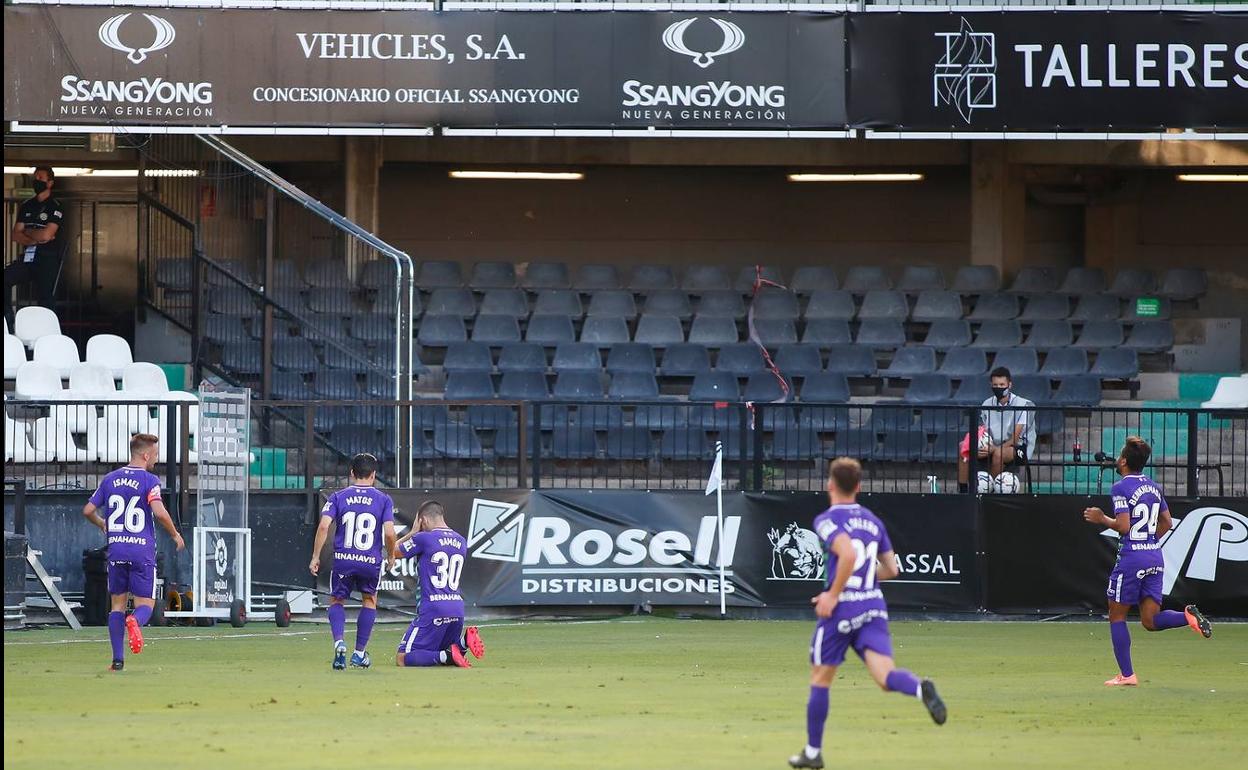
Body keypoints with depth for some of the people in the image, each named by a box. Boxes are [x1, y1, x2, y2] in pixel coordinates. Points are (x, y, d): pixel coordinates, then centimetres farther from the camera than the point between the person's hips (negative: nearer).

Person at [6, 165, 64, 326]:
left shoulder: (55, 207, -3)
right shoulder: (26, 207, 15)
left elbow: (46, 235, -14)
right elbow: (16, 236, 6)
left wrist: (27, 231, 2)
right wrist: (36, 239, -10)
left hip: (48, 260, -5)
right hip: (28, 258, 5)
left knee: (45, 301, -6)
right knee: (6, 278, -19)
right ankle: (8, 319, -13)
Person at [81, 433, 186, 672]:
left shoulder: (110, 479, 9)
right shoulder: (149, 480, -7)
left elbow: (88, 511, 11)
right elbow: (159, 512, -21)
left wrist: (103, 526, 31)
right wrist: (175, 534, -4)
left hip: (116, 550, 4)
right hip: (142, 551, -4)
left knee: (117, 604, 13)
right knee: (145, 604, 3)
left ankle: (118, 659, 6)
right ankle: (135, 622, -33)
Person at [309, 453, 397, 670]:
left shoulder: (338, 497, 4)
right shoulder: (383, 499, 3)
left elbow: (324, 526, -7)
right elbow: (389, 533, -6)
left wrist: (315, 557, 0)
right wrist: (390, 556, 12)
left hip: (343, 560, 0)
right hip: (371, 562, 0)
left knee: (336, 601, 20)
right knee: (369, 600, 25)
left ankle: (339, 643, -8)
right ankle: (360, 653, 22)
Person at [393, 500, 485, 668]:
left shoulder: (423, 538, -6)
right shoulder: (461, 542, 13)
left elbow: (393, 552, 5)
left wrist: (413, 532, 18)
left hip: (432, 610, -7)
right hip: (457, 609, 7)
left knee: (402, 659, -4)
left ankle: (446, 656, -24)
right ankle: (464, 639, -5)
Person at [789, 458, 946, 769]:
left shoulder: (827, 520, -6)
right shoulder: (872, 521, 15)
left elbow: (848, 554, -24)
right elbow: (891, 569, 20)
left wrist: (833, 594, -16)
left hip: (841, 608, -5)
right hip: (874, 607, 5)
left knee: (820, 679, 13)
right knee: (885, 676, -12)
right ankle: (919, 688, -46)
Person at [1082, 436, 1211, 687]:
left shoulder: (1121, 488, -11)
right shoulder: (1153, 486, 12)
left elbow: (1123, 526, -19)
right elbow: (1166, 522, 18)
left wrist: (1101, 519, -3)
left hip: (1131, 557, -7)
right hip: (1155, 557, 7)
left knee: (1117, 615, 7)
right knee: (1150, 620, 8)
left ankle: (1127, 674, 5)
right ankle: (1188, 616, -18)